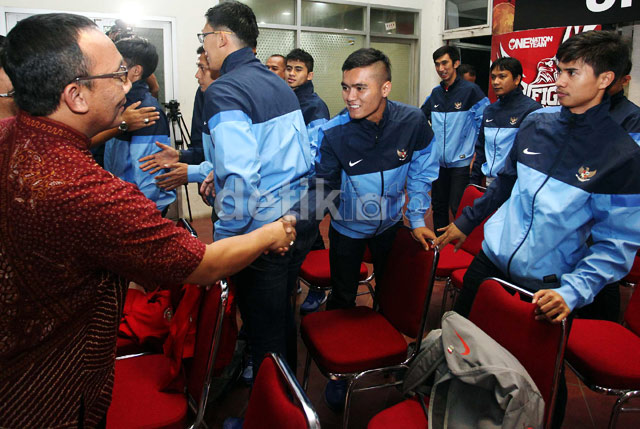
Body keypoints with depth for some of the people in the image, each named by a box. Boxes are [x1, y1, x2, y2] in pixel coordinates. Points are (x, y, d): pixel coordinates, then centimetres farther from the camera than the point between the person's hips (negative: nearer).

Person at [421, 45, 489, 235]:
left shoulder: (470, 90, -8)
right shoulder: (435, 93, 9)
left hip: (462, 162, -6)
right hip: (439, 161, 6)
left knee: (457, 207, -4)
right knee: (438, 206, 14)